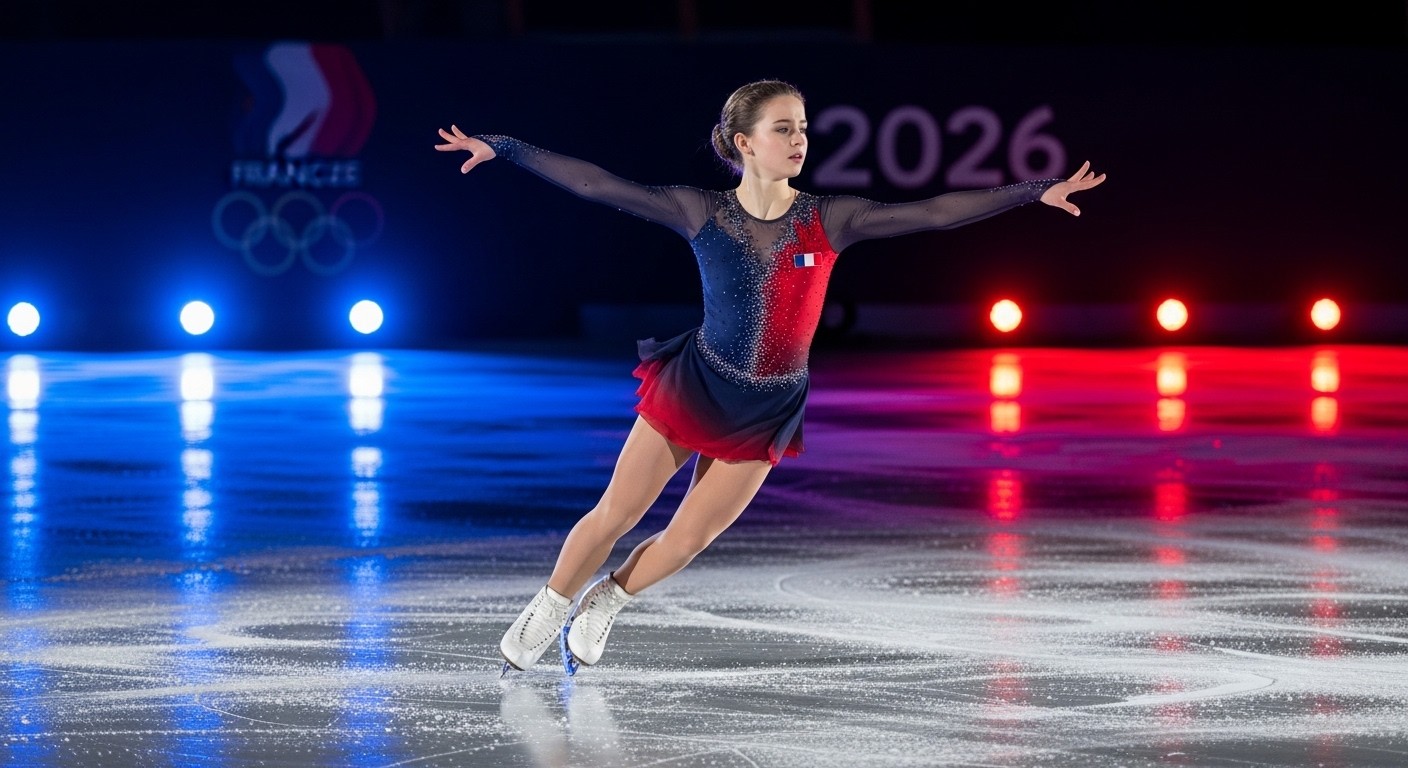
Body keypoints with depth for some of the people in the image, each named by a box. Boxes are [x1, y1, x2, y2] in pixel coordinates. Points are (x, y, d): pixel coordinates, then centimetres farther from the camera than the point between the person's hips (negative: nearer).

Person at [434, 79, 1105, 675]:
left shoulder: (829, 221, -9)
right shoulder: (701, 213, -10)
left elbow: (935, 213, -13)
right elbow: (596, 185, -10)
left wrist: (1036, 192, -19)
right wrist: (503, 149, -13)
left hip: (766, 413, 1)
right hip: (692, 384, -1)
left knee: (685, 543, 6)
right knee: (612, 517, 2)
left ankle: (602, 607, 35)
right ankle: (545, 612, 27)